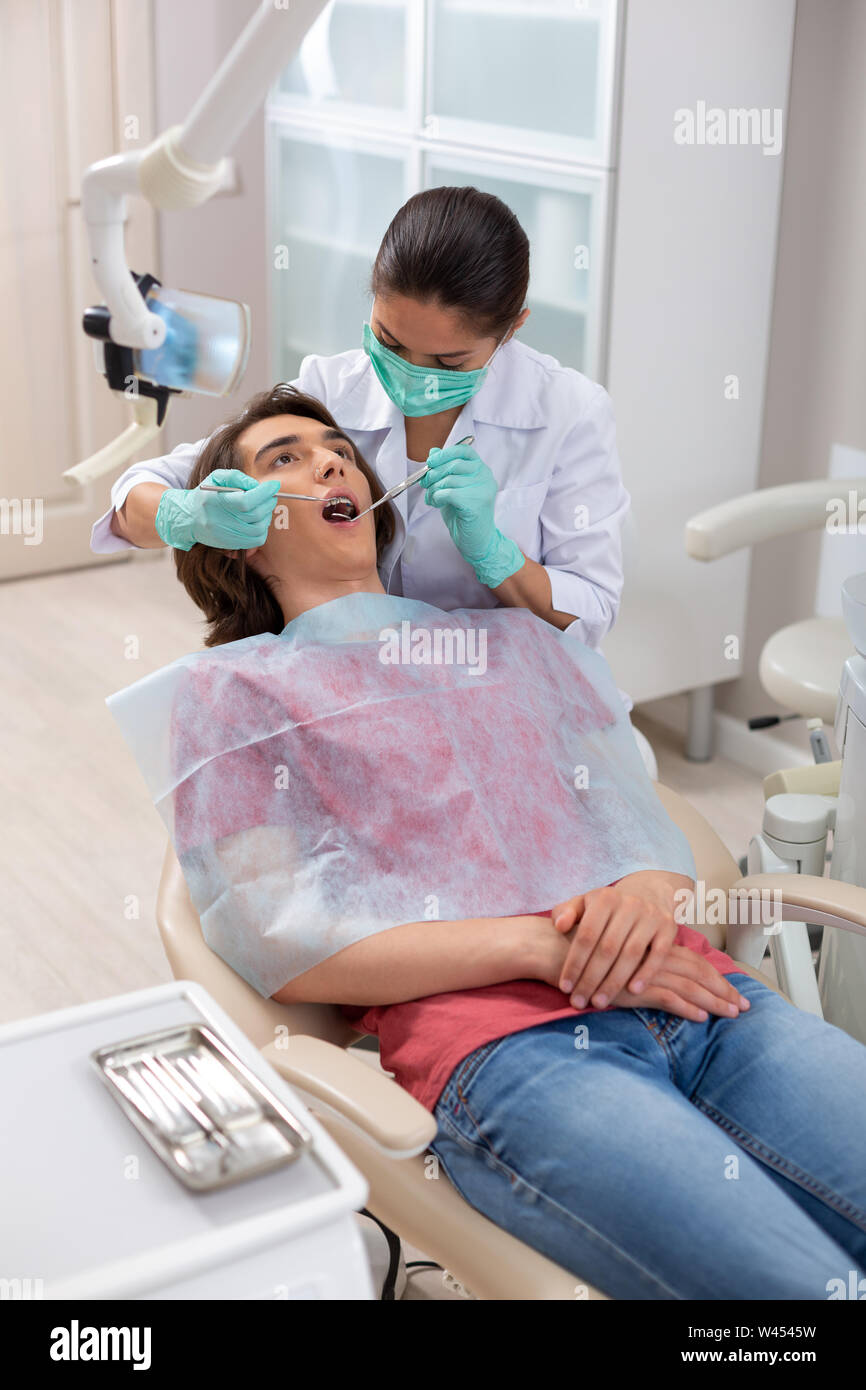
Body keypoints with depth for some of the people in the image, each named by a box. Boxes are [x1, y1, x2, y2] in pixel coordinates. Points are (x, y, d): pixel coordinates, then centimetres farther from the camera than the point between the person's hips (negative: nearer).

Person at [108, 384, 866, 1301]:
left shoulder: (515, 637, 27)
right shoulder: (230, 689, 13)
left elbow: (641, 814, 20)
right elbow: (277, 947, 1)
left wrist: (644, 892, -7)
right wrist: (545, 944, -9)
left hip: (695, 1002, 5)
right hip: (495, 1050, -5)